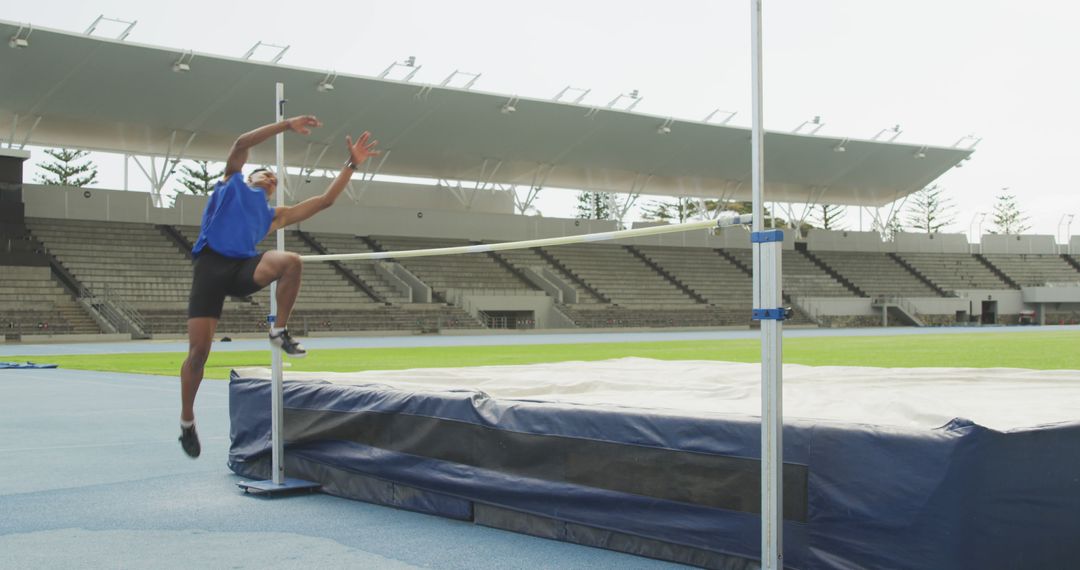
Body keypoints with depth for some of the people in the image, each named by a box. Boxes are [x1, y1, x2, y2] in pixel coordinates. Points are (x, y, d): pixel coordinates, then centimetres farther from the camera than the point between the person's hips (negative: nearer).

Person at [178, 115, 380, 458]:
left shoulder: (274, 215, 28)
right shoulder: (231, 183, 23)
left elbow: (325, 200, 25)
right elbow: (242, 143, 8)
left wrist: (352, 165, 23)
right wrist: (287, 125, 4)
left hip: (244, 267, 3)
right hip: (211, 264, -3)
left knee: (291, 261, -31)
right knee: (199, 350, -9)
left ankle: (279, 331, -11)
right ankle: (187, 421, 11)